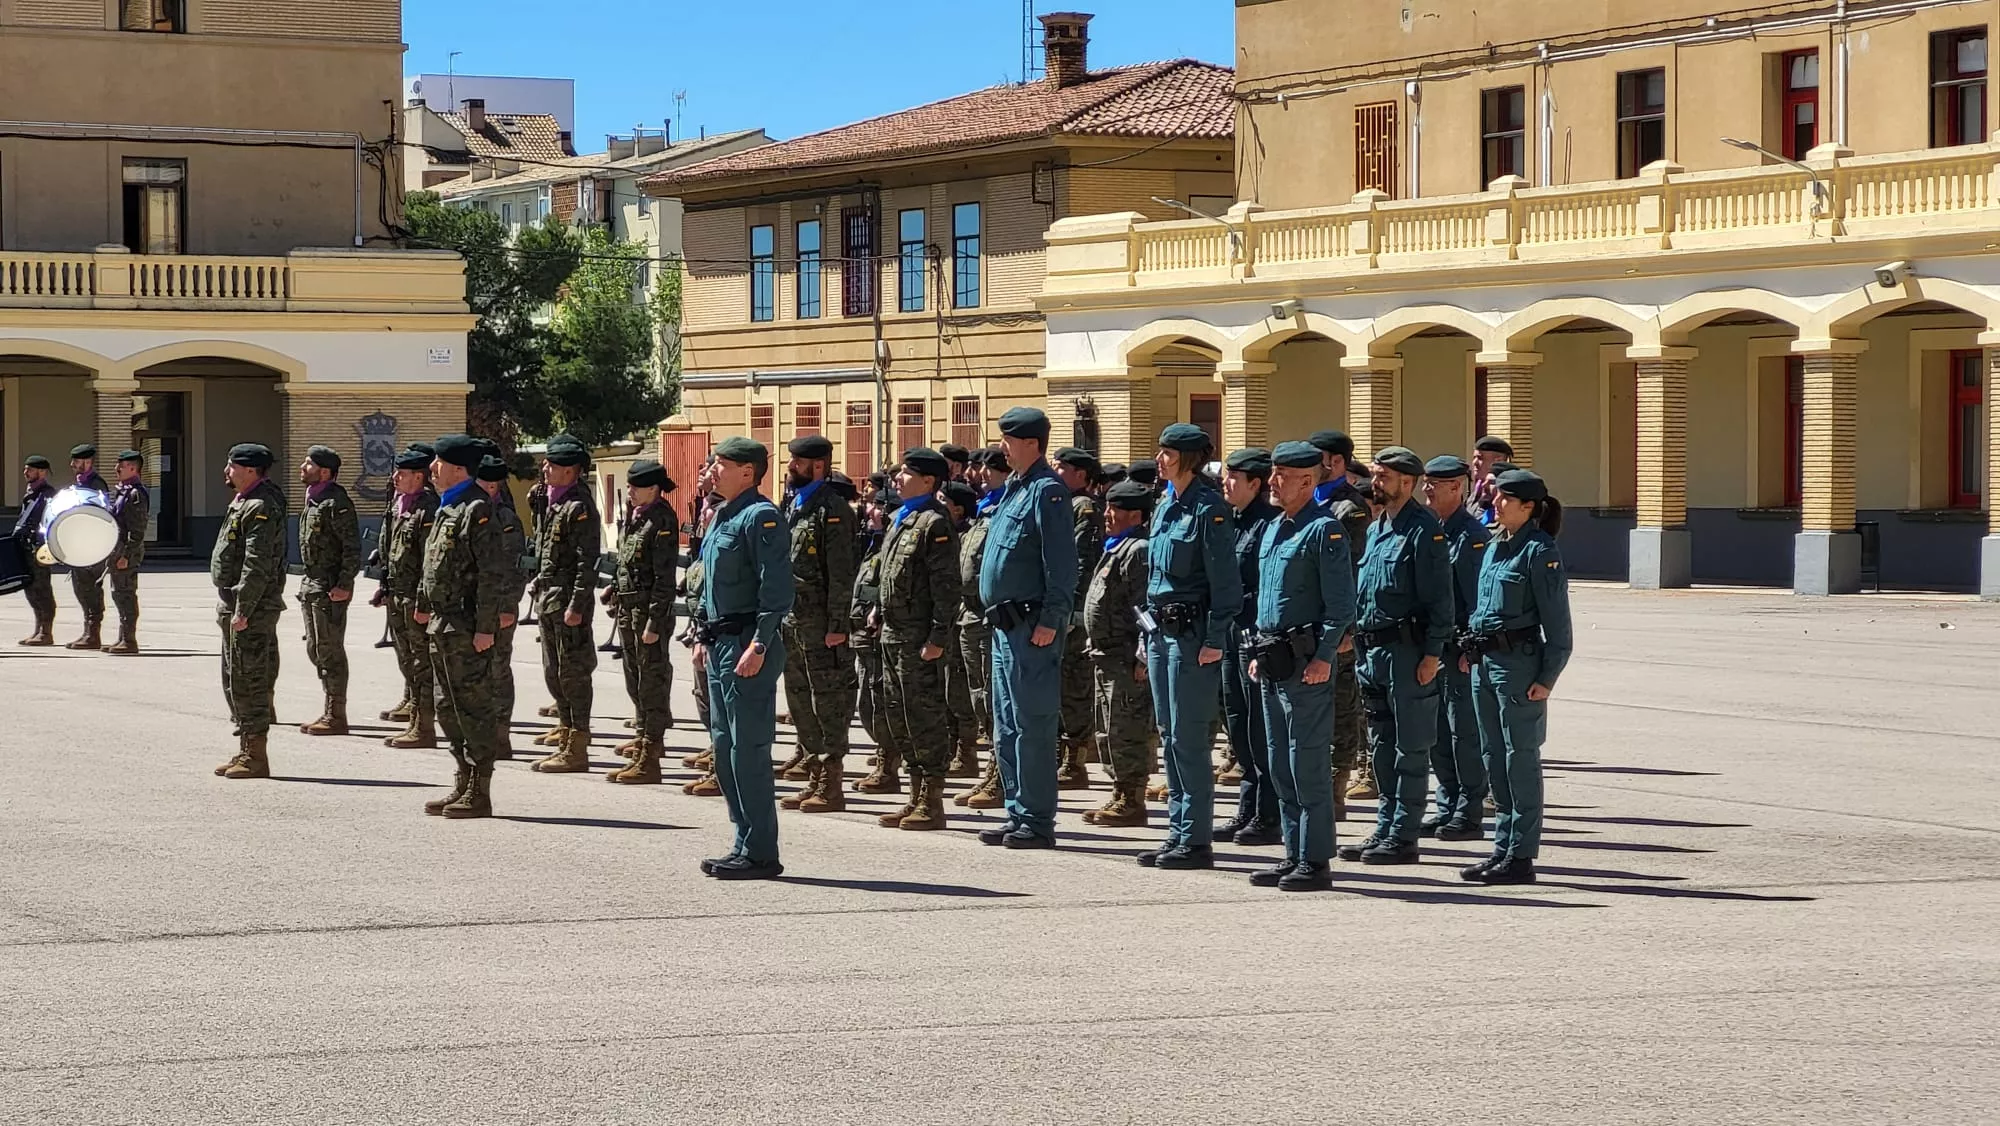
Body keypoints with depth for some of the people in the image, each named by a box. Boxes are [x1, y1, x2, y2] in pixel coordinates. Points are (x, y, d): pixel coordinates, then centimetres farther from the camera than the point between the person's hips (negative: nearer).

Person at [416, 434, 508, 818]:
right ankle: (463, 786, 22)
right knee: (448, 708, 14)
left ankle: (478, 794, 1)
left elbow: (493, 574, -19)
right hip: (443, 625, 10)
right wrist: (424, 604, 23)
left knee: (475, 707, -4)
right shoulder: (447, 508, 15)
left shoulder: (477, 510, -15)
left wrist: (485, 628, -21)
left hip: (467, 628, -10)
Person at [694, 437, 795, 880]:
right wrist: (704, 635, 20)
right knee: (725, 745, 12)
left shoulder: (760, 517, -13)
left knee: (748, 748, -8)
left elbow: (777, 587, -19)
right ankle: (746, 845, 18)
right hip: (721, 643, 10)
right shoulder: (722, 517, 17)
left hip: (748, 644, -10)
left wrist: (759, 644, -24)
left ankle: (760, 853, -5)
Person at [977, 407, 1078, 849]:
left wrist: (1051, 619, -23)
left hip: (1031, 626, -10)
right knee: (1006, 728, 14)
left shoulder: (1046, 491, -12)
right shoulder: (1013, 489, 17)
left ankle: (1037, 821, -4)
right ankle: (1018, 814, 20)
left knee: (1031, 726, -7)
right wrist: (997, 617, 18)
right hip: (1005, 626, 10)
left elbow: (1063, 562, -18)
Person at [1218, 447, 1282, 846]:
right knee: (1238, 725, 13)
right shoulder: (1235, 524, 15)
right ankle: (1248, 811, 20)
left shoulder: (1270, 524, -13)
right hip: (1233, 636, 10)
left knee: (1261, 728, -5)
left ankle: (1267, 819, 0)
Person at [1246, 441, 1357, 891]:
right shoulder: (1271, 528, 16)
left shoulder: (1324, 530, -10)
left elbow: (1341, 602, -15)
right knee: (1281, 764, 12)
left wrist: (1324, 656, -20)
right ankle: (1294, 856, 18)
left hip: (1305, 663, -9)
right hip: (1272, 663, 9)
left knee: (1308, 764, -7)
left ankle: (1316, 862, -4)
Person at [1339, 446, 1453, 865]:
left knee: (1411, 748, -2)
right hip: (1371, 651, 9)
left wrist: (1432, 653, -18)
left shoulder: (1423, 530, -10)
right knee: (1381, 747, 13)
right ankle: (1385, 829, 21)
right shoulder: (1374, 528, 16)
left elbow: (1439, 597, -14)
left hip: (1406, 651, -9)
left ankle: (1403, 837, 0)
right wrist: (1353, 635, 15)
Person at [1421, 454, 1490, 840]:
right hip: (1432, 646, 8)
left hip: (1460, 648, -8)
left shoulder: (1472, 536, -11)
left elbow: (1479, 600, -15)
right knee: (1437, 733, 11)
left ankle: (1470, 815, 1)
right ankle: (1447, 808, 20)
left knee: (1464, 732, -4)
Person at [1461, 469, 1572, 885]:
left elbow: (1557, 624, -12)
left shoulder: (1539, 552, -10)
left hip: (1519, 662, -9)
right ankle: (1504, 847, 19)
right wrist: (1471, 650, 12)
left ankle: (1521, 856, 0)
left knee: (1520, 758, -4)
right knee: (1494, 757, 12)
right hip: (1485, 661, 9)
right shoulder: (1495, 548, 14)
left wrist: (1547, 678, -16)